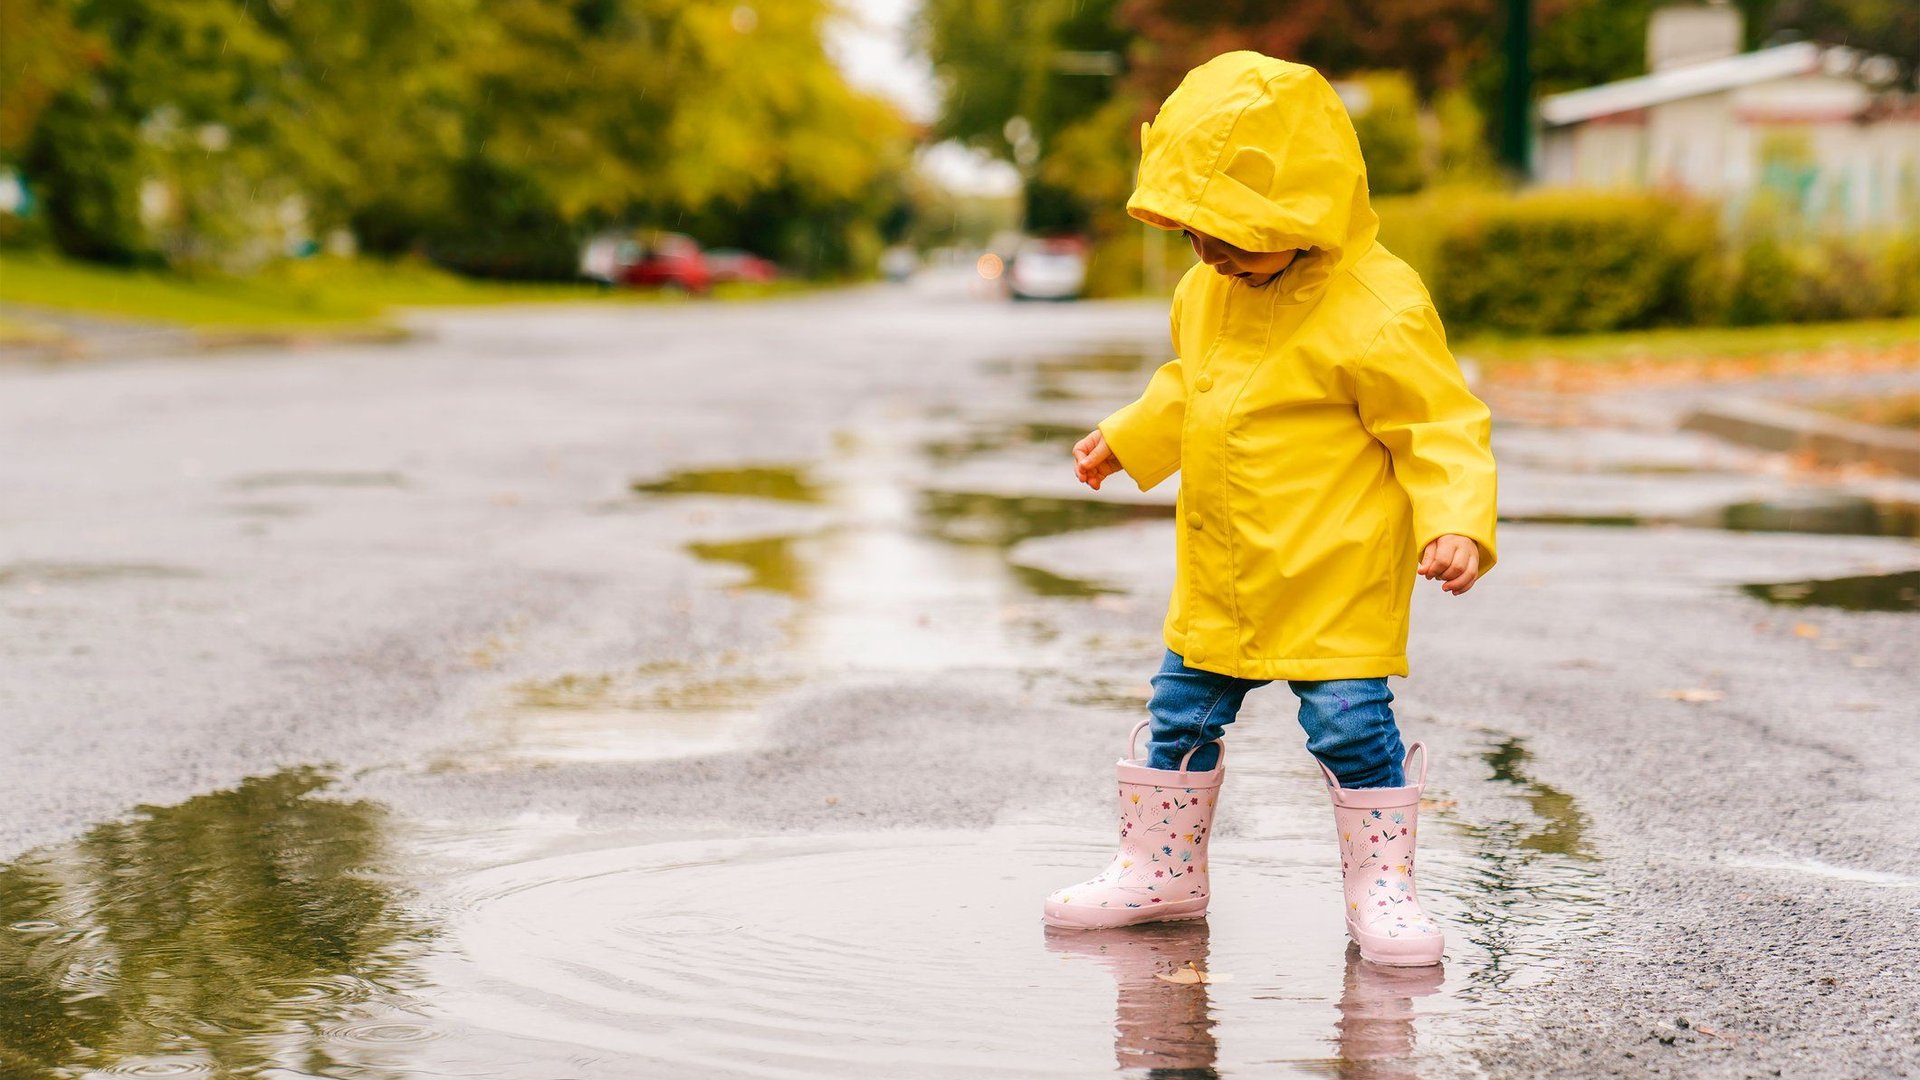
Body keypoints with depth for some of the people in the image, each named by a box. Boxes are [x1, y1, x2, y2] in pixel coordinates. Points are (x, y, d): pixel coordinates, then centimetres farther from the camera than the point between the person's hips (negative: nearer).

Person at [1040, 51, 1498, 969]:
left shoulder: (1377, 310, -20)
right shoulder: (1208, 288, 5)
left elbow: (1441, 429, -17)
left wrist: (1455, 526, -29)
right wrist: (1123, 442, 28)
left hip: (1334, 578, -7)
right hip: (1219, 574, 7)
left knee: (1349, 719, -7)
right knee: (1182, 710, 13)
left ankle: (1381, 884, 10)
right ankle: (1162, 869, 29)